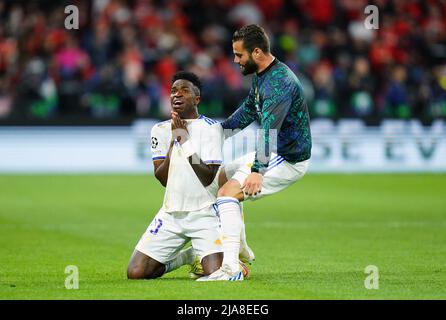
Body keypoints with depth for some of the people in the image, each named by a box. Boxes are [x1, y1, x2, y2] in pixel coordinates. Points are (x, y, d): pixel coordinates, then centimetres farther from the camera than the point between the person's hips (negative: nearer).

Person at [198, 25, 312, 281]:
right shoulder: (261, 75, 7)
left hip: (289, 159, -11)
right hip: (274, 154, 11)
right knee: (222, 176, 26)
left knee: (228, 192, -22)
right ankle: (239, 250, 32)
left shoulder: (278, 82, -26)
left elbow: (269, 128, -38)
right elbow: (248, 111, 24)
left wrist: (258, 171, -46)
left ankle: (231, 268, -30)